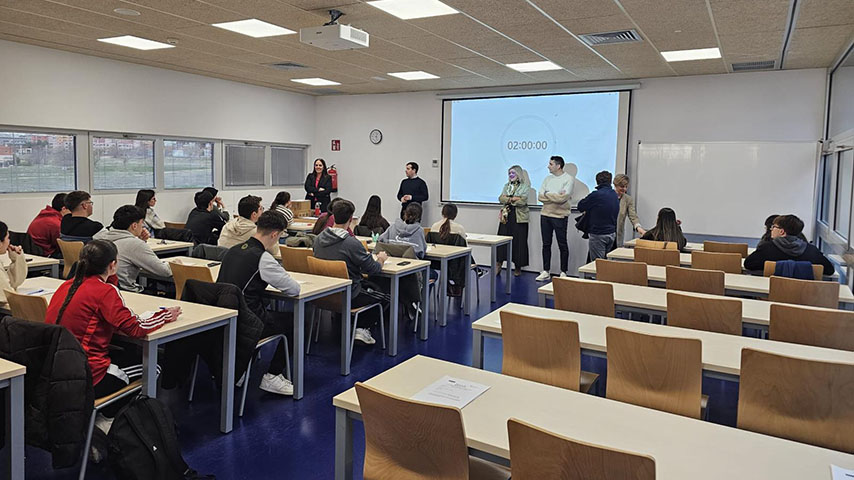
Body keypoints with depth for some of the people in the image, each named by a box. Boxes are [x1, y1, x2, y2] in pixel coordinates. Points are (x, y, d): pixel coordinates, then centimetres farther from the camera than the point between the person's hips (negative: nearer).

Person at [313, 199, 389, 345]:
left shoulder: (319, 239, -4)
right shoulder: (351, 243, -26)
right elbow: (372, 269, -16)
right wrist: (381, 259, 7)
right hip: (348, 297, -7)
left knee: (373, 286, 27)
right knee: (386, 296, 14)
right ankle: (362, 328, 9)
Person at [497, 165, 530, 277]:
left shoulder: (525, 186, 0)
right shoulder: (506, 185, 16)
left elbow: (522, 201, -13)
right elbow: (501, 198, 3)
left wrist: (507, 199, -7)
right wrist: (513, 199, -12)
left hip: (519, 217, -4)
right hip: (506, 216, 4)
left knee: (519, 241, 0)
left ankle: (518, 267, 10)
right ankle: (499, 264, 6)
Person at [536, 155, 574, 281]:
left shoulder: (569, 179, -7)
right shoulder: (547, 179, 10)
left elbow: (563, 198, -18)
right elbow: (540, 196, 1)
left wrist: (547, 194, -7)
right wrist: (555, 196, -10)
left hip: (559, 216, -5)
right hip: (545, 215, 6)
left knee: (562, 245, 2)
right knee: (546, 244, 9)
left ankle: (563, 272, 11)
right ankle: (546, 272, 17)